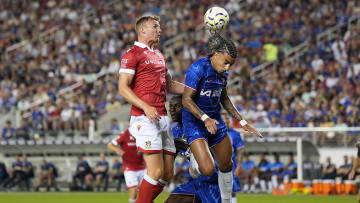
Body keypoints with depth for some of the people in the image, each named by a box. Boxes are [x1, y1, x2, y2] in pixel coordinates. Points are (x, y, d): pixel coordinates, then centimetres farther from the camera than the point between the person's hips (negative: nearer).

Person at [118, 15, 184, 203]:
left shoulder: (158, 55, 22)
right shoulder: (132, 54, -4)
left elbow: (169, 85, 31)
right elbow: (123, 88, -11)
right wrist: (146, 107, -23)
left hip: (163, 118, 8)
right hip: (145, 118, -8)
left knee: (168, 173, 6)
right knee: (157, 172, -16)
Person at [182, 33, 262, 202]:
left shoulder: (223, 72, 5)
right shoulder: (198, 68, -19)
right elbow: (186, 100, -22)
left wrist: (242, 122, 17)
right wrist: (205, 119, -35)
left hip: (215, 122, 8)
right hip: (195, 123, -8)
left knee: (226, 165, 12)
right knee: (208, 169, -19)